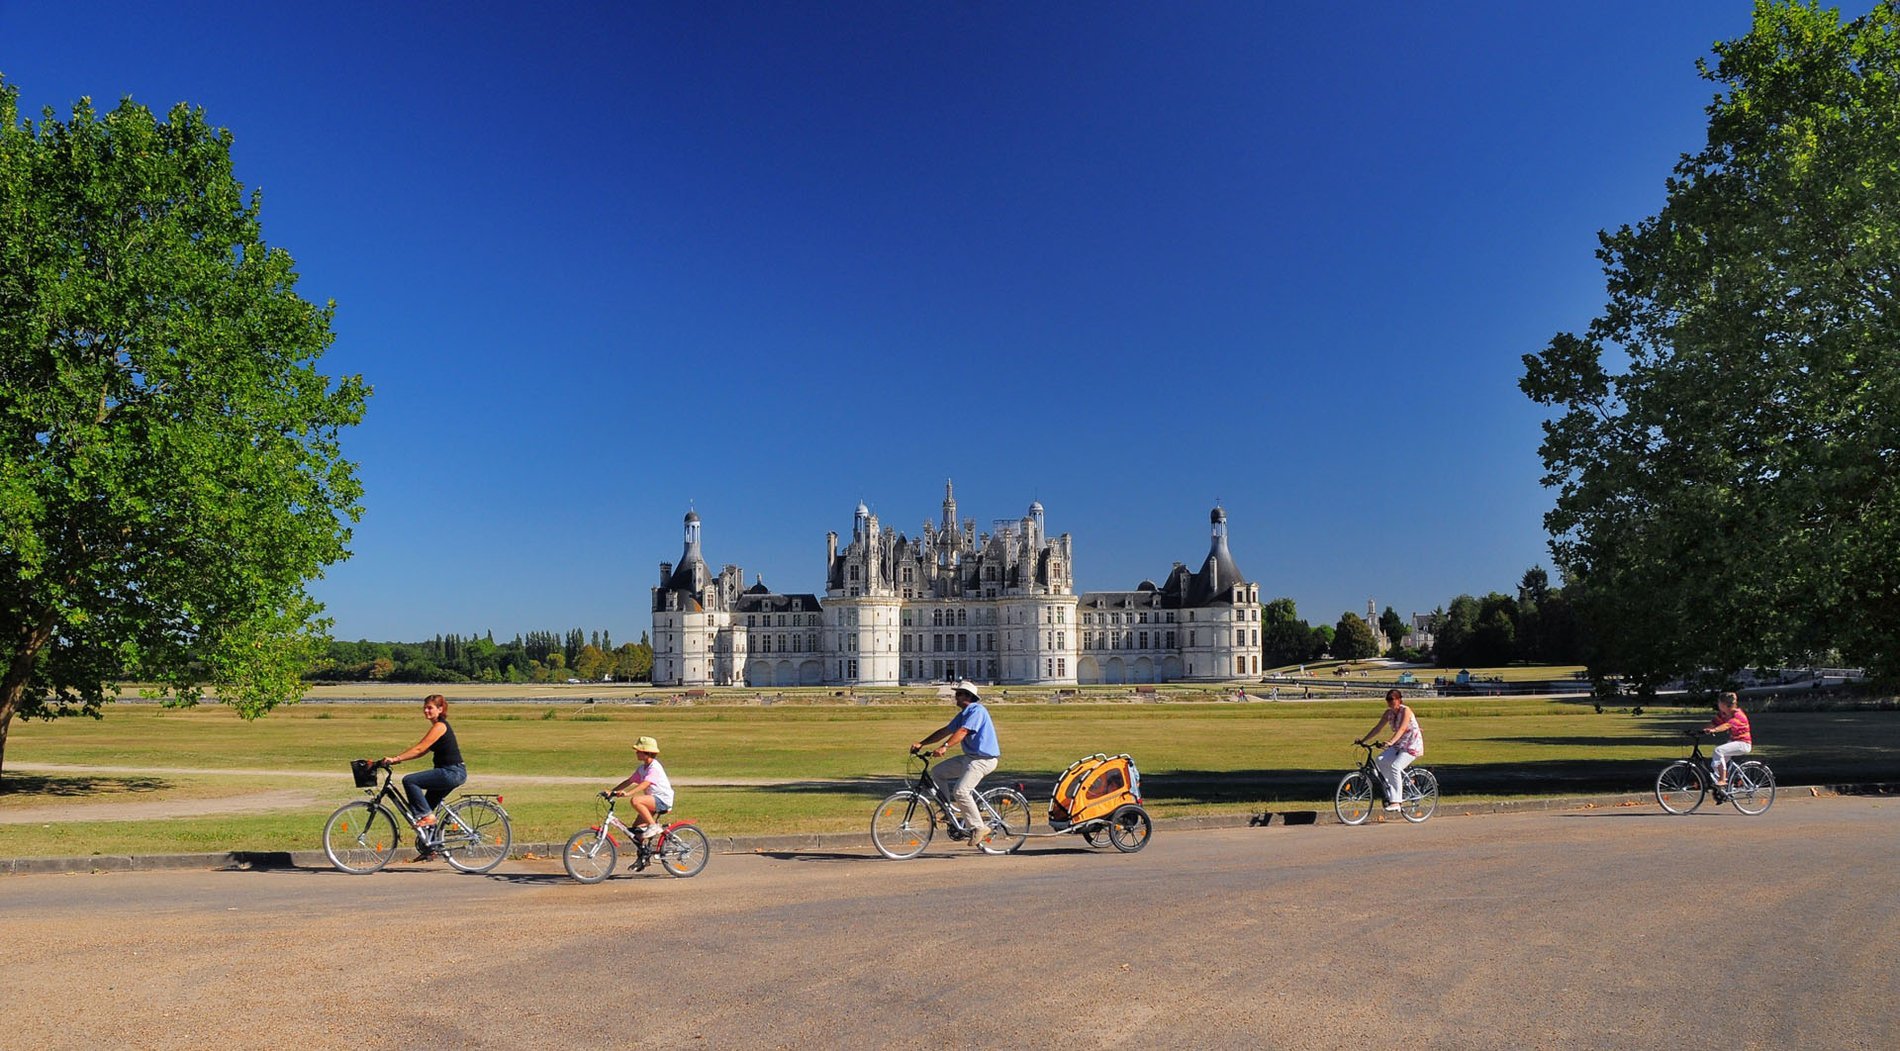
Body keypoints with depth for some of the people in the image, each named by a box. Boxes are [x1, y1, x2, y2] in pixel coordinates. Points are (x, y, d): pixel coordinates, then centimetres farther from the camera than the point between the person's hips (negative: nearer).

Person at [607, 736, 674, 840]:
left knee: (635, 800, -30)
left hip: (663, 800, -9)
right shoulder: (642, 768, 11)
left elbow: (645, 784, -30)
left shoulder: (654, 767, -17)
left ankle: (653, 826, -22)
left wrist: (628, 793, -42)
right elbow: (629, 781, 8)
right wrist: (612, 791, -4)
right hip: (653, 800, 9)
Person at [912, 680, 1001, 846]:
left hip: (984, 758, -10)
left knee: (960, 791, -22)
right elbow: (946, 731, 13)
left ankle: (979, 827, -13)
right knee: (937, 772, 6)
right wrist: (921, 744, 5)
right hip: (970, 757, 10)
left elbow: (962, 732, -27)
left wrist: (944, 747, -38)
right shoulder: (963, 714, 15)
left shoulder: (977, 711, -14)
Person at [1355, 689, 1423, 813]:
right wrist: (1363, 740, -7)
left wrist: (1391, 742, -43)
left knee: (1395, 766, -25)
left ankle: (1395, 802, -22)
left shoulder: (1405, 710, -16)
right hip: (1399, 744, 7)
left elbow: (1401, 729, -29)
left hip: (1412, 745, -7)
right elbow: (1377, 728, 4)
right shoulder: (1389, 713, 4)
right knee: (1381, 760, -13)